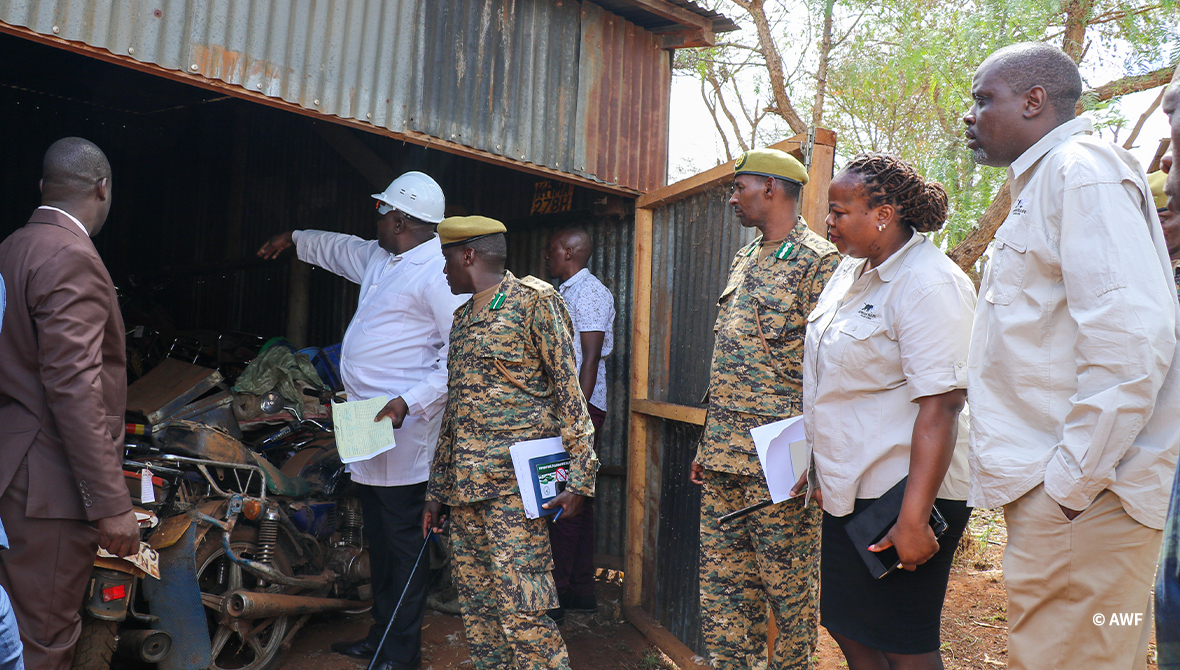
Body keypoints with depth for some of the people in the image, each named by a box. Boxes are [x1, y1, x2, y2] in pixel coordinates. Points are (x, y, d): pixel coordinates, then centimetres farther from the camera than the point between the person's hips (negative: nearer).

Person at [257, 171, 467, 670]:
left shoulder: (439, 274, -15)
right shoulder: (379, 259, 17)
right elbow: (340, 248, 40)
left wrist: (409, 403, -26)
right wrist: (293, 238, 53)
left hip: (402, 431, -10)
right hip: (366, 426, 10)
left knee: (403, 544, -3)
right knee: (378, 540, 17)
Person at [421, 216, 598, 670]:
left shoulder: (534, 301, -3)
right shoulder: (464, 317, 20)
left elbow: (568, 390, -8)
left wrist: (578, 478, -15)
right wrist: (436, 492, 20)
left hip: (514, 482, -8)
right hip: (465, 486, 8)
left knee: (522, 611, -10)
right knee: (477, 607, 10)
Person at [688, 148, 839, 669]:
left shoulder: (820, 262, -8)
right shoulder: (744, 260, 17)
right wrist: (707, 445, 17)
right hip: (724, 457, 8)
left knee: (789, 590, 6)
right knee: (721, 588, 12)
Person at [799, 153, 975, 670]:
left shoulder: (928, 285, -19)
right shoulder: (851, 270, 10)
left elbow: (940, 407, -25)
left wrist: (913, 519, -28)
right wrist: (817, 464, 22)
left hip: (900, 495, -9)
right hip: (849, 491, 9)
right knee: (845, 625, 17)